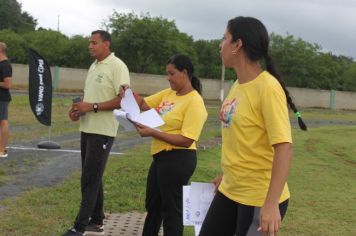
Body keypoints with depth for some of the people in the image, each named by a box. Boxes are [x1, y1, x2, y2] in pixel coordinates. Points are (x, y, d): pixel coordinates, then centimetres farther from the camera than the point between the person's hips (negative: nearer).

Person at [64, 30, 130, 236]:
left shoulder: (117, 66, -13)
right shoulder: (94, 66, 14)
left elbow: (123, 100, -19)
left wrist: (92, 107, -21)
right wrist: (80, 109, 2)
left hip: (103, 131, -9)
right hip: (87, 128, 9)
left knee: (90, 179, -6)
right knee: (92, 177, 14)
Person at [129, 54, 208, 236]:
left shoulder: (194, 102, -18)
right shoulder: (168, 93, 9)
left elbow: (186, 140, -24)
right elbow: (144, 104, 13)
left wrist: (153, 133, -26)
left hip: (178, 160, -9)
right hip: (161, 157, 9)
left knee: (171, 209, 3)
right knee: (153, 205, 23)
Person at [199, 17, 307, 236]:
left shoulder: (268, 88, -20)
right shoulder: (238, 85, 5)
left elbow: (284, 147, -24)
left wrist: (271, 204, -29)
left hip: (259, 199, -8)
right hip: (229, 191, 8)